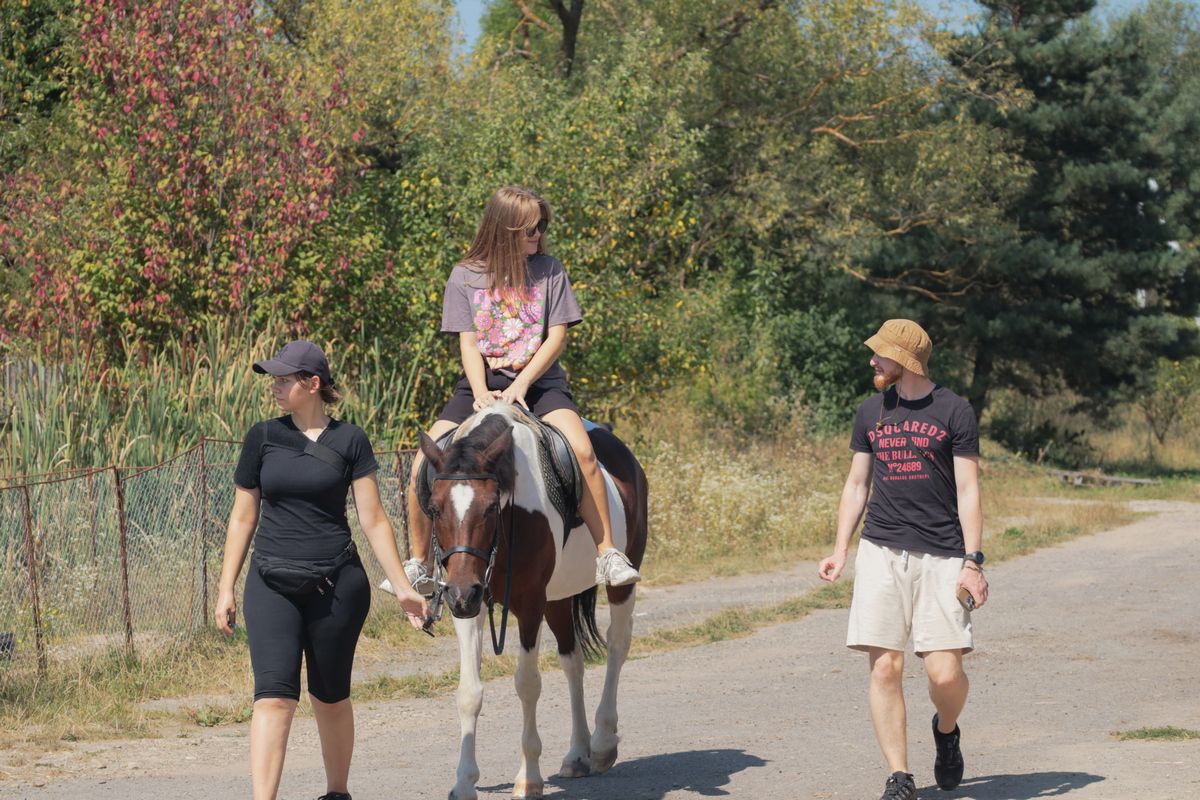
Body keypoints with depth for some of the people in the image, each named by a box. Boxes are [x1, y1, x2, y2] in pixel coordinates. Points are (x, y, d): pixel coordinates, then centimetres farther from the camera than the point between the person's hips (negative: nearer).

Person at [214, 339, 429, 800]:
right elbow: (242, 518, 9)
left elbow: (373, 520, 1)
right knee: (274, 695, -13)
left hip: (337, 585, -1)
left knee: (330, 697, 10)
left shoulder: (349, 441, 0)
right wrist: (225, 589, 7)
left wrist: (402, 587, -2)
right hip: (272, 585, 1)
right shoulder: (263, 438, 4)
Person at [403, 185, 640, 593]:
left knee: (582, 450, -30)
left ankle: (608, 554, -23)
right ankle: (419, 564, 1)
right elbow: (468, 343, 0)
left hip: (538, 383, -1)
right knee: (424, 465, -15)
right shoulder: (465, 276, 3)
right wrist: (480, 393, -17)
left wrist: (522, 384, -15)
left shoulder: (549, 271, 3)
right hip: (481, 384, 1)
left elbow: (558, 336, -2)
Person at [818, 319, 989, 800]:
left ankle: (946, 732, 24)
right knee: (885, 667, -7)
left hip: (941, 556, -3)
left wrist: (972, 562, -8)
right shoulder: (871, 412, 13)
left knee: (945, 672, -9)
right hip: (882, 551, 3)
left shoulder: (954, 412, 1)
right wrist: (839, 552, 9)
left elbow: (968, 492, -1)